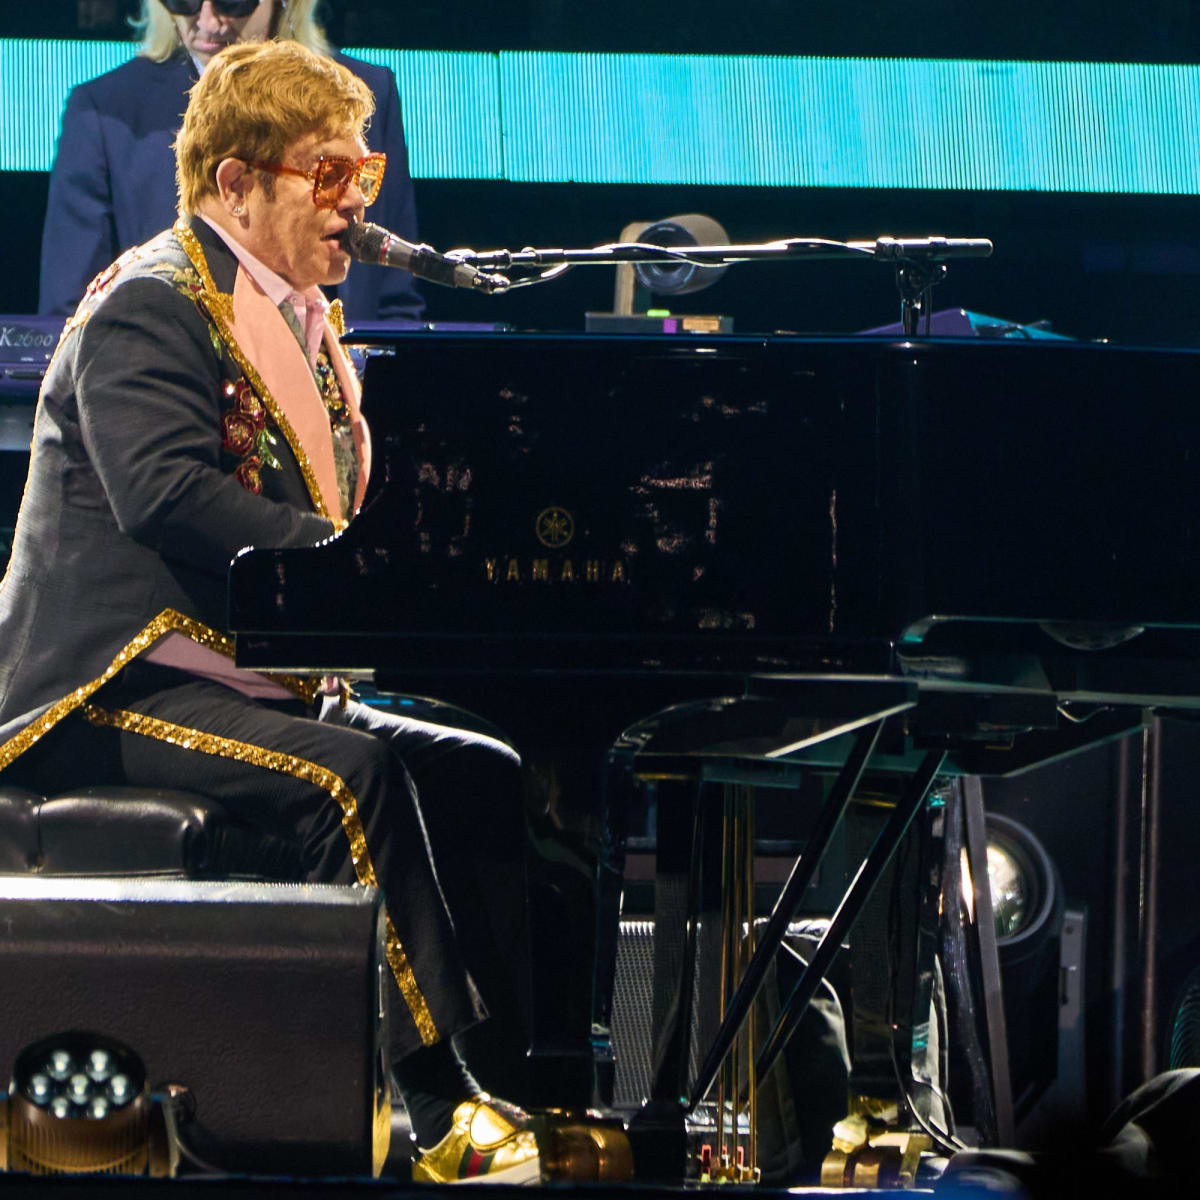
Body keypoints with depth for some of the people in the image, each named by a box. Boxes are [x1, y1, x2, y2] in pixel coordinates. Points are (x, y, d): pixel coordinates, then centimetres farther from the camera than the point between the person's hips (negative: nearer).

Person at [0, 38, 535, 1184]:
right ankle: (442, 1110, -35)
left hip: (266, 680, 9)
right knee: (349, 772, -33)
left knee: (487, 777, -7)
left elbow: (326, 517, 17)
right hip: (122, 694, -9)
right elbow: (165, 495, -25)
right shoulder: (148, 305, -9)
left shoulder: (302, 320, 21)